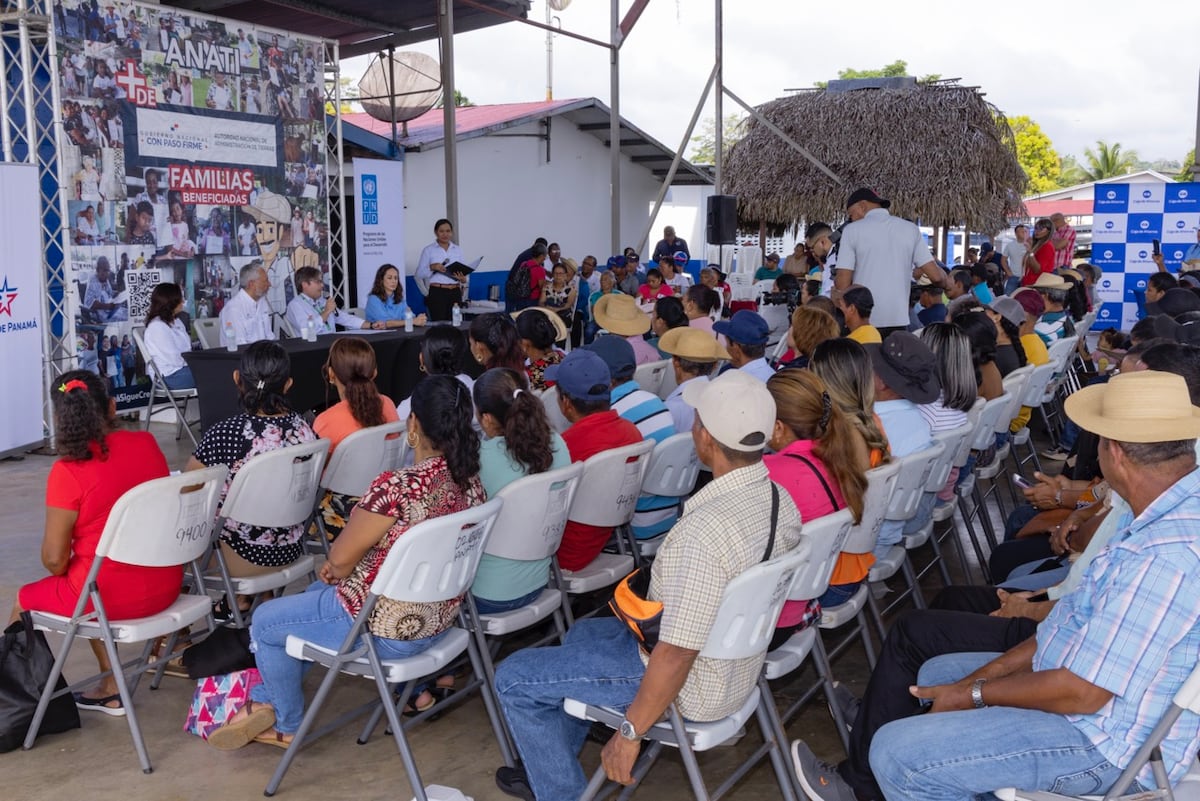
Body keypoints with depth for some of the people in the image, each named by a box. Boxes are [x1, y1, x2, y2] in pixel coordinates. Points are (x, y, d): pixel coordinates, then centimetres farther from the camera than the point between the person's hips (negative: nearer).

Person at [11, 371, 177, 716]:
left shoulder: (67, 471, -18)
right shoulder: (147, 444, -2)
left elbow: (54, 560, -12)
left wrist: (64, 567, 8)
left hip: (110, 596, -5)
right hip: (166, 587, 6)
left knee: (24, 601, 22)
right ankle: (110, 689, 34)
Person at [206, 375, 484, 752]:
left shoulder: (397, 487, -30)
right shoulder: (470, 481, -5)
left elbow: (339, 559, -18)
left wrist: (335, 568, 6)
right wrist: (341, 570, 8)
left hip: (388, 630, -8)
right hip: (438, 619, 8)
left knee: (265, 621, 16)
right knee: (318, 594, 30)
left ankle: (287, 726, 35)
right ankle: (266, 701, 39)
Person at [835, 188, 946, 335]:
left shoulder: (853, 230, -3)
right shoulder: (910, 229, 6)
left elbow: (842, 284, -8)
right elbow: (936, 275, 2)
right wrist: (945, 280, 24)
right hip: (898, 319, 3)